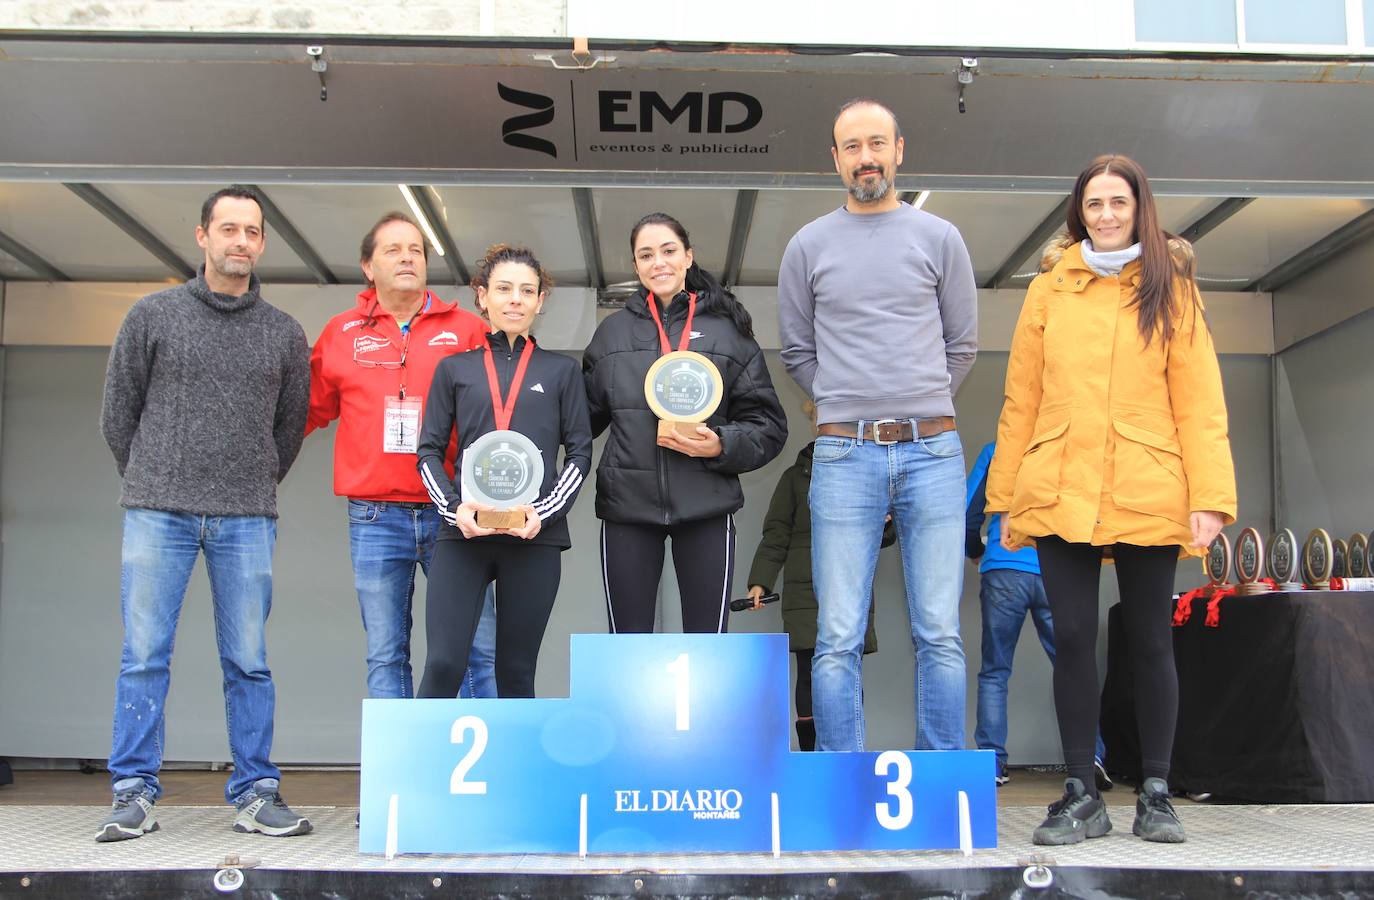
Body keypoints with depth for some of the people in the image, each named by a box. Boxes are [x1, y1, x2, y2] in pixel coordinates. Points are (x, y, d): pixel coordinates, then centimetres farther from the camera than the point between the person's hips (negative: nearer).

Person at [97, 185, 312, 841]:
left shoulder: (285, 333, 9)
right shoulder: (153, 315, 5)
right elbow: (118, 412, 9)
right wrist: (152, 485, 9)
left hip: (246, 522, 1)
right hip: (157, 515, -1)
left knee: (249, 662, 4)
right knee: (145, 656, 1)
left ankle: (256, 793, 11)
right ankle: (134, 794, 9)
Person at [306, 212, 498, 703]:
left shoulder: (465, 329, 6)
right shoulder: (341, 333, 10)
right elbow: (309, 409, 17)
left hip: (450, 513, -1)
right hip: (374, 517, 1)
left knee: (479, 648, 0)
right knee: (386, 656, 6)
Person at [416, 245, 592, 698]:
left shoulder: (561, 371, 11)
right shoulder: (454, 368, 12)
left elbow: (579, 452, 7)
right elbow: (429, 451, 9)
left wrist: (544, 511, -8)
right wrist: (454, 506, -9)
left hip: (535, 537, 0)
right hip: (463, 533, 0)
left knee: (516, 672, 5)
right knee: (443, 664, -9)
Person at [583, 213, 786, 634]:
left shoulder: (727, 330, 6)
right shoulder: (612, 331, 12)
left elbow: (769, 426, 4)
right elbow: (585, 416, 14)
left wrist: (721, 446, -13)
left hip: (706, 504, -1)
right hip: (627, 504, 2)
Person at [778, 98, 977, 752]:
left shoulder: (939, 238, 10)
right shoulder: (808, 246, 10)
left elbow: (961, 344, 15)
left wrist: (920, 410, 12)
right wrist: (849, 409, 11)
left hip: (932, 452, 1)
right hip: (844, 456, 0)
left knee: (940, 636, 2)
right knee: (839, 639, -1)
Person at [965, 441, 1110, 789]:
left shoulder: (997, 451, 11)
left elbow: (968, 512, 9)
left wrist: (975, 551, 28)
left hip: (1004, 571, -1)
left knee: (994, 672, 6)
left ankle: (992, 763, 1)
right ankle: (1090, 753, -6)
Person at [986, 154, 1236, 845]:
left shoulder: (1171, 287, 8)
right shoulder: (1050, 288, 11)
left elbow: (1199, 400, 2)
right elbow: (1022, 399, 8)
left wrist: (1209, 495, -8)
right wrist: (1007, 496, 3)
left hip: (1147, 497, -1)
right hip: (1060, 494, 1)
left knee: (1149, 641, 6)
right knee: (1072, 639, 1)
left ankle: (1155, 795, 19)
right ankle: (1081, 796, 12)